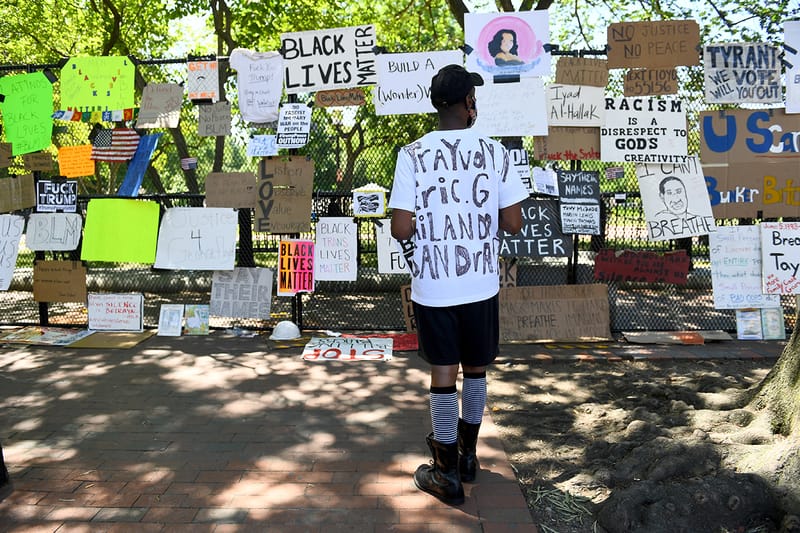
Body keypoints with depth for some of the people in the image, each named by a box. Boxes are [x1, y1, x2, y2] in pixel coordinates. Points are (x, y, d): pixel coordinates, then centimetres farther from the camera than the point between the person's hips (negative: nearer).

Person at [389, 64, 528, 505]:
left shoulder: (412, 155, -7)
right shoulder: (494, 151, -4)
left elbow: (401, 229, -13)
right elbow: (513, 223, -4)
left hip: (432, 286, -2)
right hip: (481, 284, 2)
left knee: (443, 375, 8)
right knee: (475, 370, 19)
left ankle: (448, 473, 19)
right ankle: (468, 453, 36)